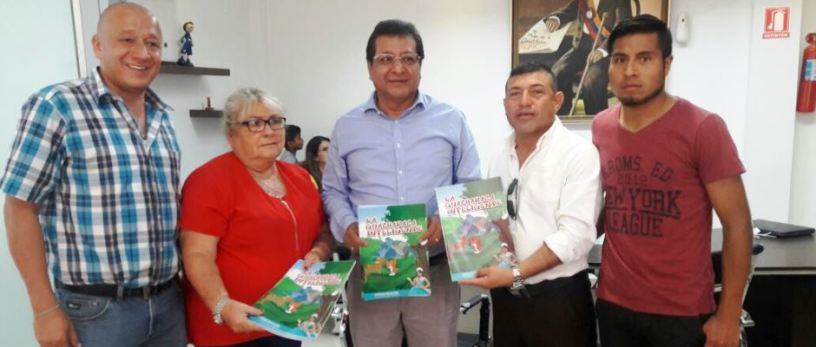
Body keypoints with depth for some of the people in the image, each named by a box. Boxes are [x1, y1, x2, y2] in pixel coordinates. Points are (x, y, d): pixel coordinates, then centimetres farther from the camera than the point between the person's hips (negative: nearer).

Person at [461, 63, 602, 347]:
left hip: (558, 297, -5)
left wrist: (515, 273, -22)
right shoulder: (499, 158, 8)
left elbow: (576, 234, -19)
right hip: (504, 295, 5)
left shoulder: (579, 153, -11)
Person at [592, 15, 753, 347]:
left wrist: (729, 316, -11)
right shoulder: (600, 127, 0)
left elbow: (737, 222, -11)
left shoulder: (703, 128, -12)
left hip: (682, 312, -4)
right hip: (613, 304, 4)